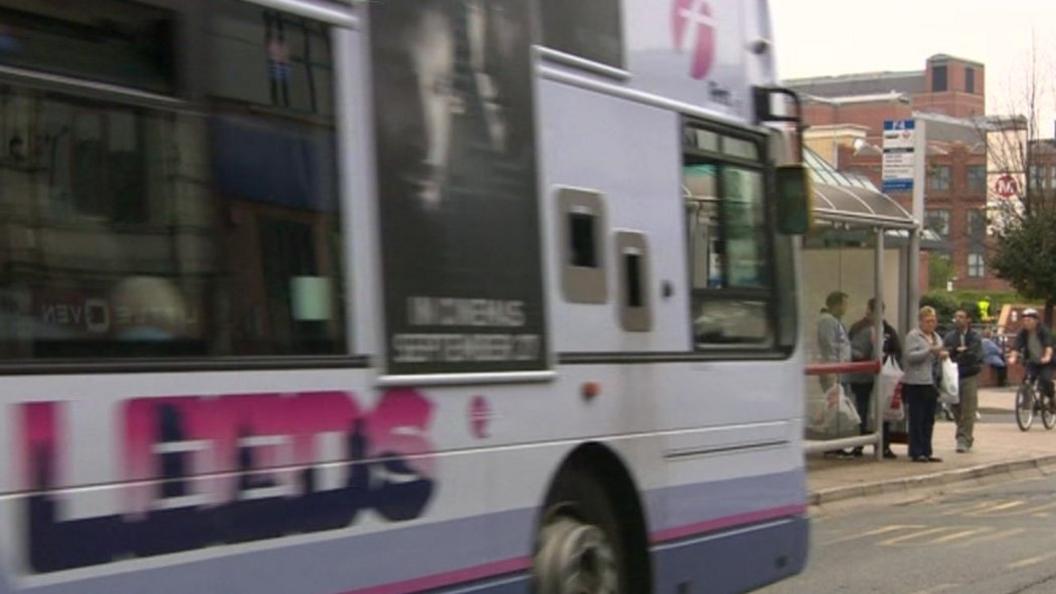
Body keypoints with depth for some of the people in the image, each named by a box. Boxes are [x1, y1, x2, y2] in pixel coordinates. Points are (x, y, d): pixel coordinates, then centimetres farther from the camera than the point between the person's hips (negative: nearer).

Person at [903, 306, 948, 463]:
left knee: (929, 420, 8)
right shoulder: (913, 336, -4)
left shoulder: (936, 337, 20)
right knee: (917, 419, -5)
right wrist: (929, 351, -24)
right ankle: (916, 453, -3)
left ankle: (926, 452, 13)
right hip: (916, 384, -7)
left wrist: (943, 355, 4)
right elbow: (910, 356, -15)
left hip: (931, 383, 7)